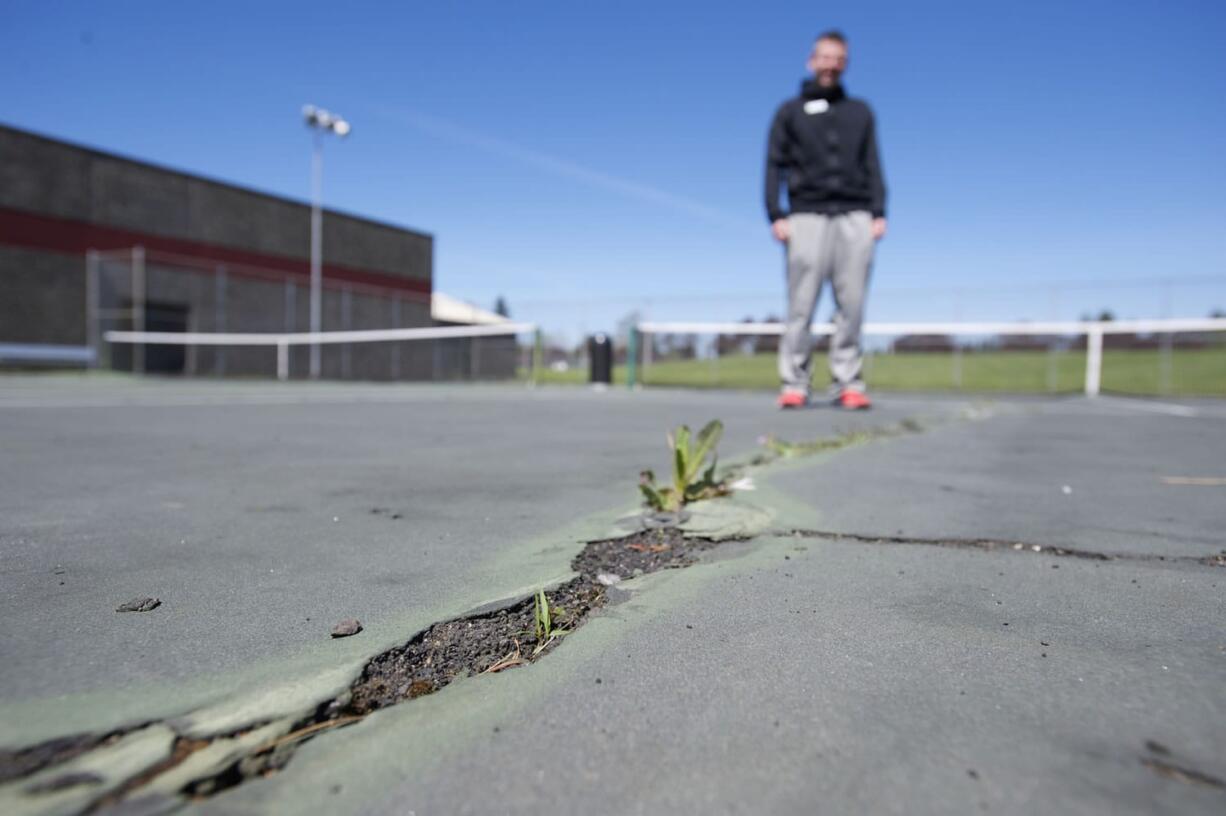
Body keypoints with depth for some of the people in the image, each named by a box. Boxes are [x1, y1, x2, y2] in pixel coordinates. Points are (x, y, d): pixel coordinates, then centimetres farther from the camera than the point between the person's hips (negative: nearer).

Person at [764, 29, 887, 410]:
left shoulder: (860, 112, 22)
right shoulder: (790, 112, 15)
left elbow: (873, 166, 16)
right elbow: (775, 166, 8)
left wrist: (879, 212, 3)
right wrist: (776, 216, -5)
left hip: (855, 217, 2)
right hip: (807, 216, -2)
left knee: (852, 305, -4)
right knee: (801, 305, -7)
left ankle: (848, 383, -1)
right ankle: (794, 385, -4)